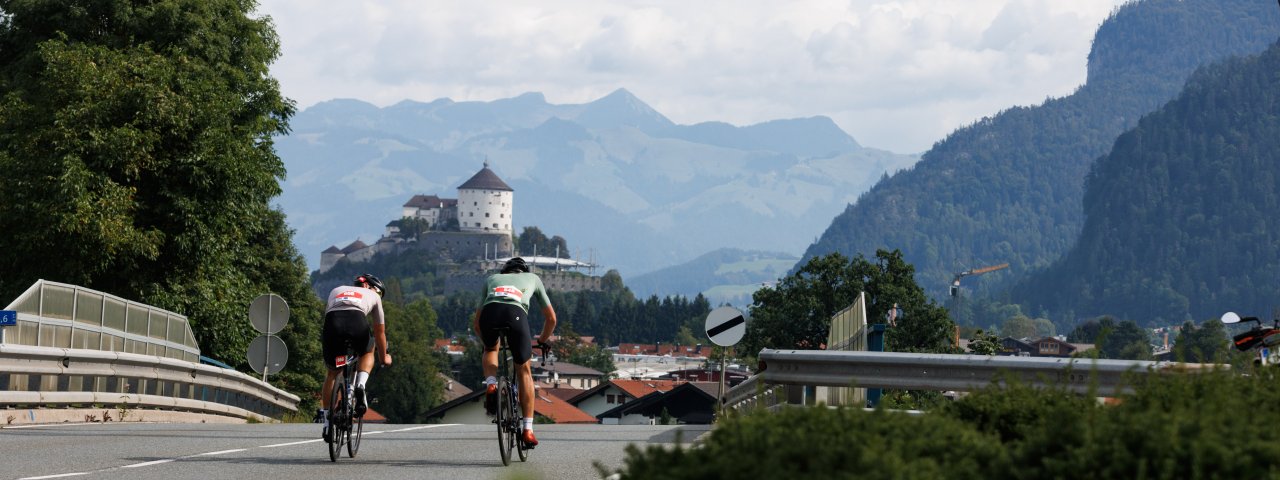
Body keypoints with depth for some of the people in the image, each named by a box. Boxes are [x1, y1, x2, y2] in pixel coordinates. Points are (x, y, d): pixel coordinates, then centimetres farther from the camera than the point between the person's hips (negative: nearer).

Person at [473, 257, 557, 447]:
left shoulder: (492, 278, 40)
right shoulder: (533, 278, 39)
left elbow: (477, 323, 42)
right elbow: (551, 318, 41)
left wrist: (487, 339, 59)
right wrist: (542, 340, 57)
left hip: (490, 311, 1)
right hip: (516, 313, -1)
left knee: (490, 350, 35)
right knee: (524, 371, 17)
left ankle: (490, 384, 4)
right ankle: (528, 429, 11)